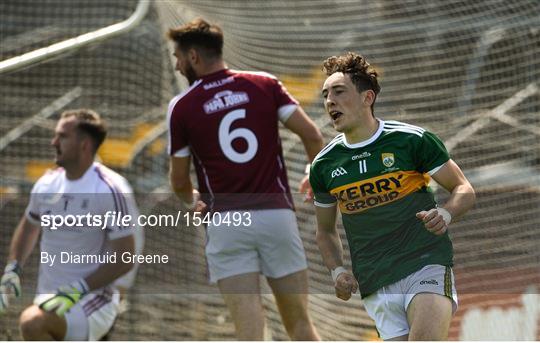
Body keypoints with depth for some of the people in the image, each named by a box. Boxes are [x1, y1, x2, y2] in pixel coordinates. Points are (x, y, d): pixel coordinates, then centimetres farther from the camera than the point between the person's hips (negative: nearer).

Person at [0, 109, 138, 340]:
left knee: (32, 323, -33)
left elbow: (124, 260, -14)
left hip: (92, 299, -7)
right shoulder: (47, 183, 6)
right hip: (50, 299, 7)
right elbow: (29, 227, 25)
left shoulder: (110, 189, -13)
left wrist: (78, 289, -21)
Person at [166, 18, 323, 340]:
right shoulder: (265, 85, 6)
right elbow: (312, 135, -1)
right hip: (277, 214, 2)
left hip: (227, 221, -2)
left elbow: (180, 183, 7)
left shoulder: (182, 107, 2)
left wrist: (193, 202, 30)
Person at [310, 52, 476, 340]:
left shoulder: (413, 140, -2)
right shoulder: (323, 165, 9)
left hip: (427, 265, -3)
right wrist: (337, 271, 4)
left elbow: (464, 190, 6)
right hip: (376, 288, 3)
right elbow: (325, 230, 23)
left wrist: (445, 214, -17)